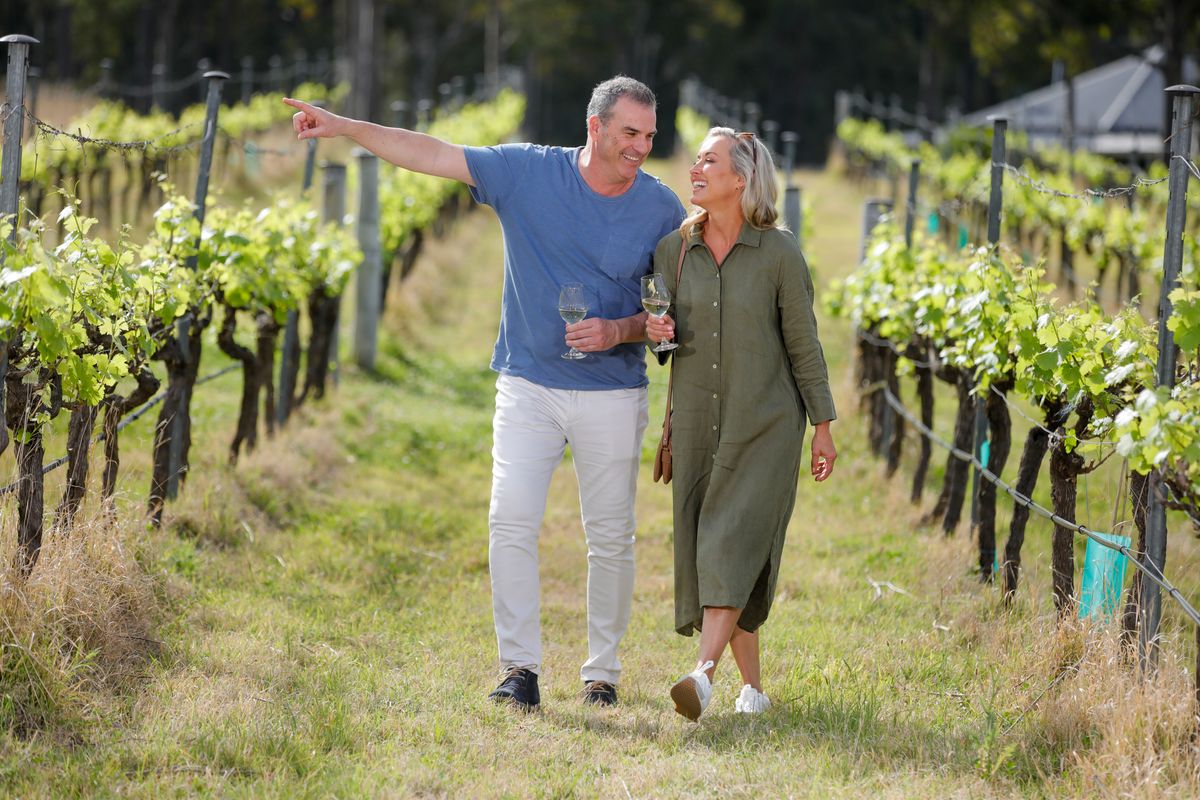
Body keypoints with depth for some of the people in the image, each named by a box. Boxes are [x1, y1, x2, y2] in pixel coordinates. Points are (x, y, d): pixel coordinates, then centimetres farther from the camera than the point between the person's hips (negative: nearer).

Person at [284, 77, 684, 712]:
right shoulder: (528, 172, -4)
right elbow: (430, 155, -3)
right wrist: (343, 127, -9)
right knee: (511, 522, -11)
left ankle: (603, 672, 15)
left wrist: (618, 332, -16)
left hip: (612, 393, 0)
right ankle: (520, 667, -6)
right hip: (528, 386, 0)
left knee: (611, 538, 4)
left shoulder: (662, 208, -3)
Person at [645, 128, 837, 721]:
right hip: (697, 421, 4)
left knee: (733, 544, -15)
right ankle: (752, 685, 16)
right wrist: (656, 333, -9)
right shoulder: (673, 249, 4)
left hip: (765, 424, -4)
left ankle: (703, 675, -28)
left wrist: (823, 426, 1)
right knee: (704, 546, 4)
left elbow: (803, 343, -1)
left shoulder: (779, 252, -6)